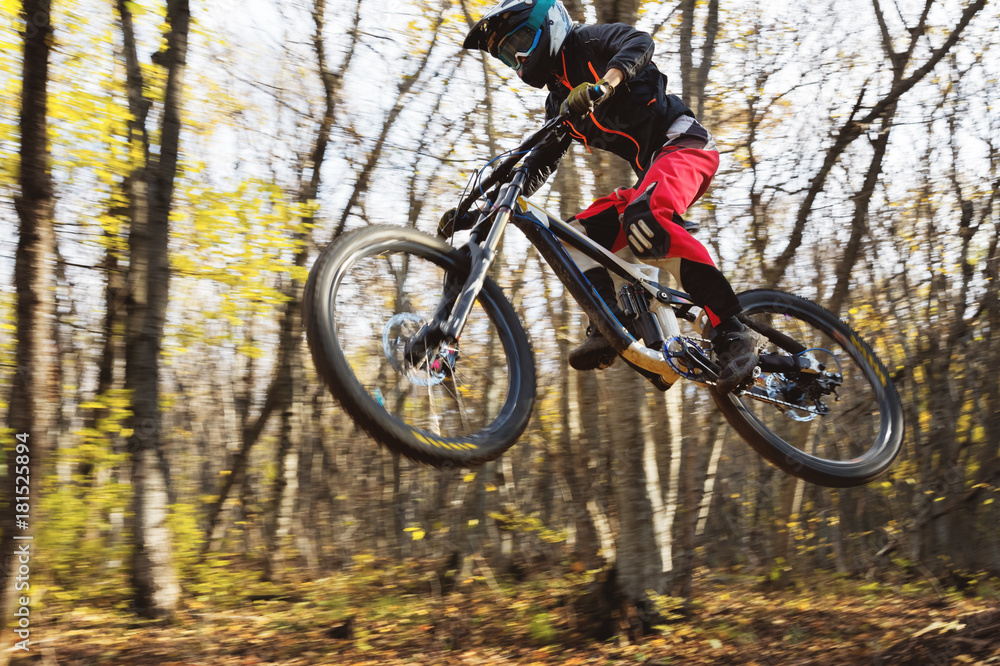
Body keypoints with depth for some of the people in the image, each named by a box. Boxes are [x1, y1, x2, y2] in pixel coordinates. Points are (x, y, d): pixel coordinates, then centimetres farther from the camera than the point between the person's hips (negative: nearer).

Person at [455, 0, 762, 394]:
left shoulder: (586, 44, 2)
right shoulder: (561, 103, 23)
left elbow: (638, 44, -19)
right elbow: (536, 169, 22)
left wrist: (602, 85, -39)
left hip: (683, 144, -8)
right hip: (650, 170, 9)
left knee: (643, 218, -35)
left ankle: (733, 335, -36)